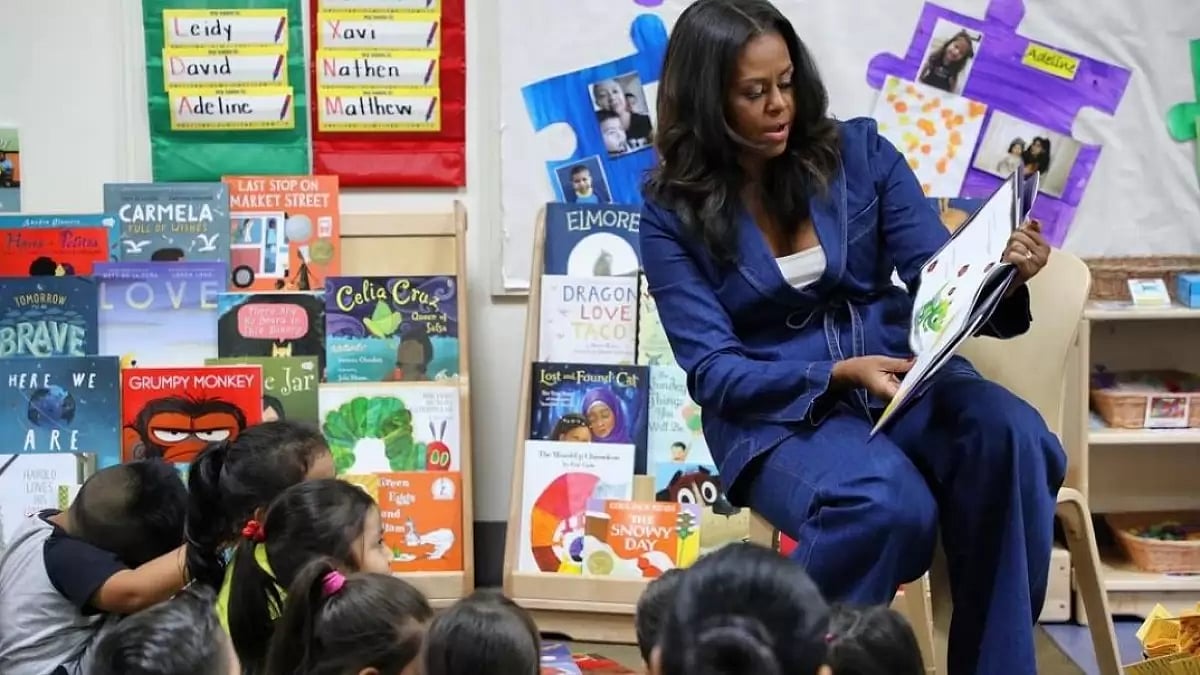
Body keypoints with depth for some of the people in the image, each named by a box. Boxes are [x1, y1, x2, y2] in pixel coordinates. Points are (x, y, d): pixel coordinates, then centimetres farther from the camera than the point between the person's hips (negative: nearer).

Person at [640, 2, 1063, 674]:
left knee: (1009, 435, -31)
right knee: (892, 507, -35)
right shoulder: (674, 213, -2)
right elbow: (713, 371, -7)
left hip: (902, 374, 3)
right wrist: (839, 373, -22)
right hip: (775, 410, -3)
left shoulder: (861, 153, 4)